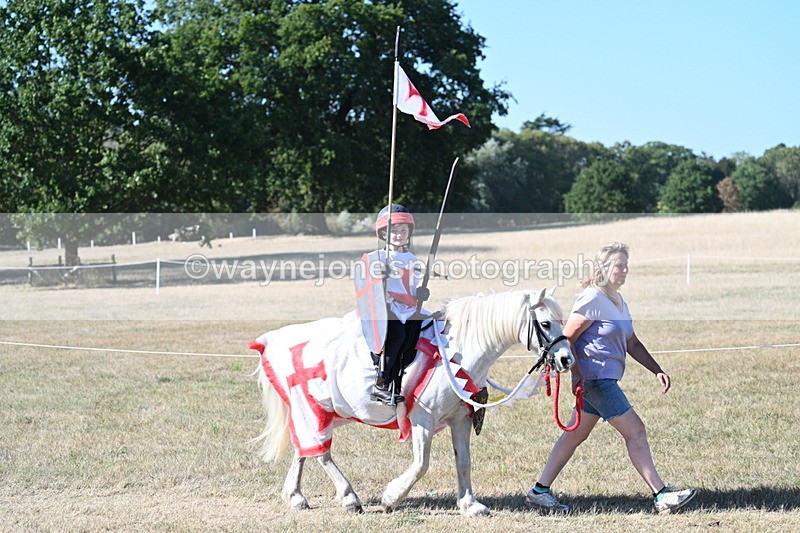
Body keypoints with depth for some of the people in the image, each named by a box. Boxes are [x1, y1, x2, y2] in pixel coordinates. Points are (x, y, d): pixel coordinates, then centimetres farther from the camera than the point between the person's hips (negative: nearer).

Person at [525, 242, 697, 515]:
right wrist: (577, 375, -18)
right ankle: (661, 496, -7)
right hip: (595, 379, -10)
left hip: (605, 379, 10)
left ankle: (540, 491, 21)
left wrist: (658, 371, 12)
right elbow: (567, 338, -15)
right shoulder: (592, 299, -14)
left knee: (575, 435, 14)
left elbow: (632, 344, 20)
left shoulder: (619, 302, 15)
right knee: (635, 431, -9)